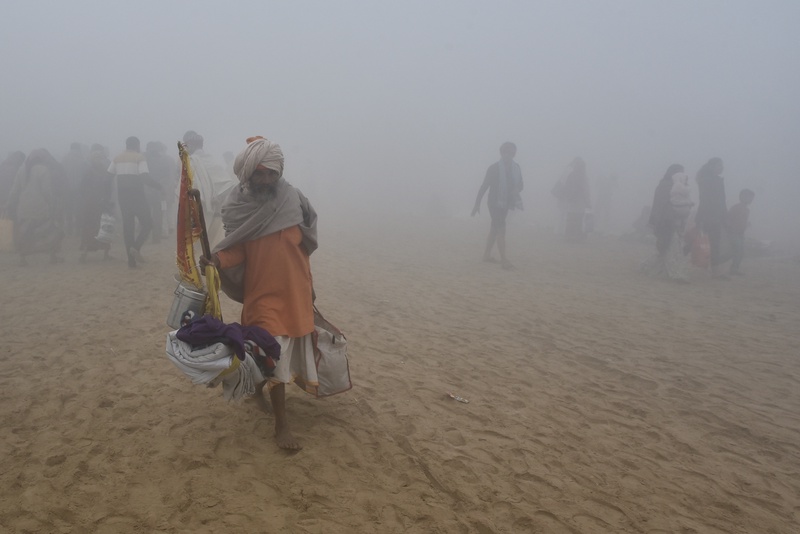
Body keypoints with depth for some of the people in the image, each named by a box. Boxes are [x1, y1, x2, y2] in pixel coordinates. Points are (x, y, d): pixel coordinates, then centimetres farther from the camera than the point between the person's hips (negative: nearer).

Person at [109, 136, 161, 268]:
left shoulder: (117, 159, 12)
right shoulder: (139, 158, -5)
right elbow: (145, 178, -17)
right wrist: (159, 186, -8)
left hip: (123, 198, 5)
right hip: (137, 197, -5)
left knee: (128, 226, 9)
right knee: (147, 223, 5)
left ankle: (131, 260, 8)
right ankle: (136, 247, -18)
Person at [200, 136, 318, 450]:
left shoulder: (293, 198, -6)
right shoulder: (237, 207, -9)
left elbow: (308, 237, 6)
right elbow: (236, 249, -4)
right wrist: (217, 259, -23)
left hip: (296, 289, 3)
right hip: (263, 293, -3)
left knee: (295, 345, 17)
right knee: (274, 354, -3)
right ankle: (281, 423, 8)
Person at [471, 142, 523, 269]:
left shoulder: (516, 168, 3)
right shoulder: (494, 168, -11)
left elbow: (520, 184, 11)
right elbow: (484, 186, -7)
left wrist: (517, 189, -14)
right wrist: (477, 204, -7)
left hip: (506, 203, 6)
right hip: (495, 203, -6)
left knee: (495, 229, 14)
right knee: (501, 229, -11)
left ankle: (487, 254, 25)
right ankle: (504, 259, -12)